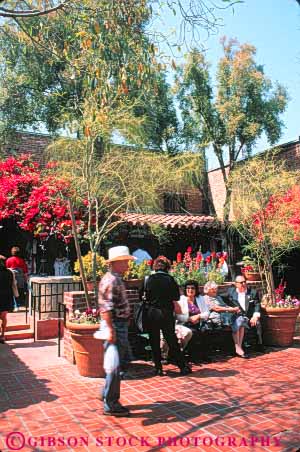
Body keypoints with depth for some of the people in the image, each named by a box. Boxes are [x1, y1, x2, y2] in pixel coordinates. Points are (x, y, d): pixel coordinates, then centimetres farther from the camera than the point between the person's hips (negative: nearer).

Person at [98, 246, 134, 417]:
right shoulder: (111, 281, -19)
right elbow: (106, 308, -25)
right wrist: (111, 330, -28)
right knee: (115, 365, 0)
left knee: (117, 362, 21)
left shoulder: (117, 279, 14)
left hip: (121, 325, 10)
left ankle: (107, 393, 35)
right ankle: (110, 404, 12)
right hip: (116, 326, -10)